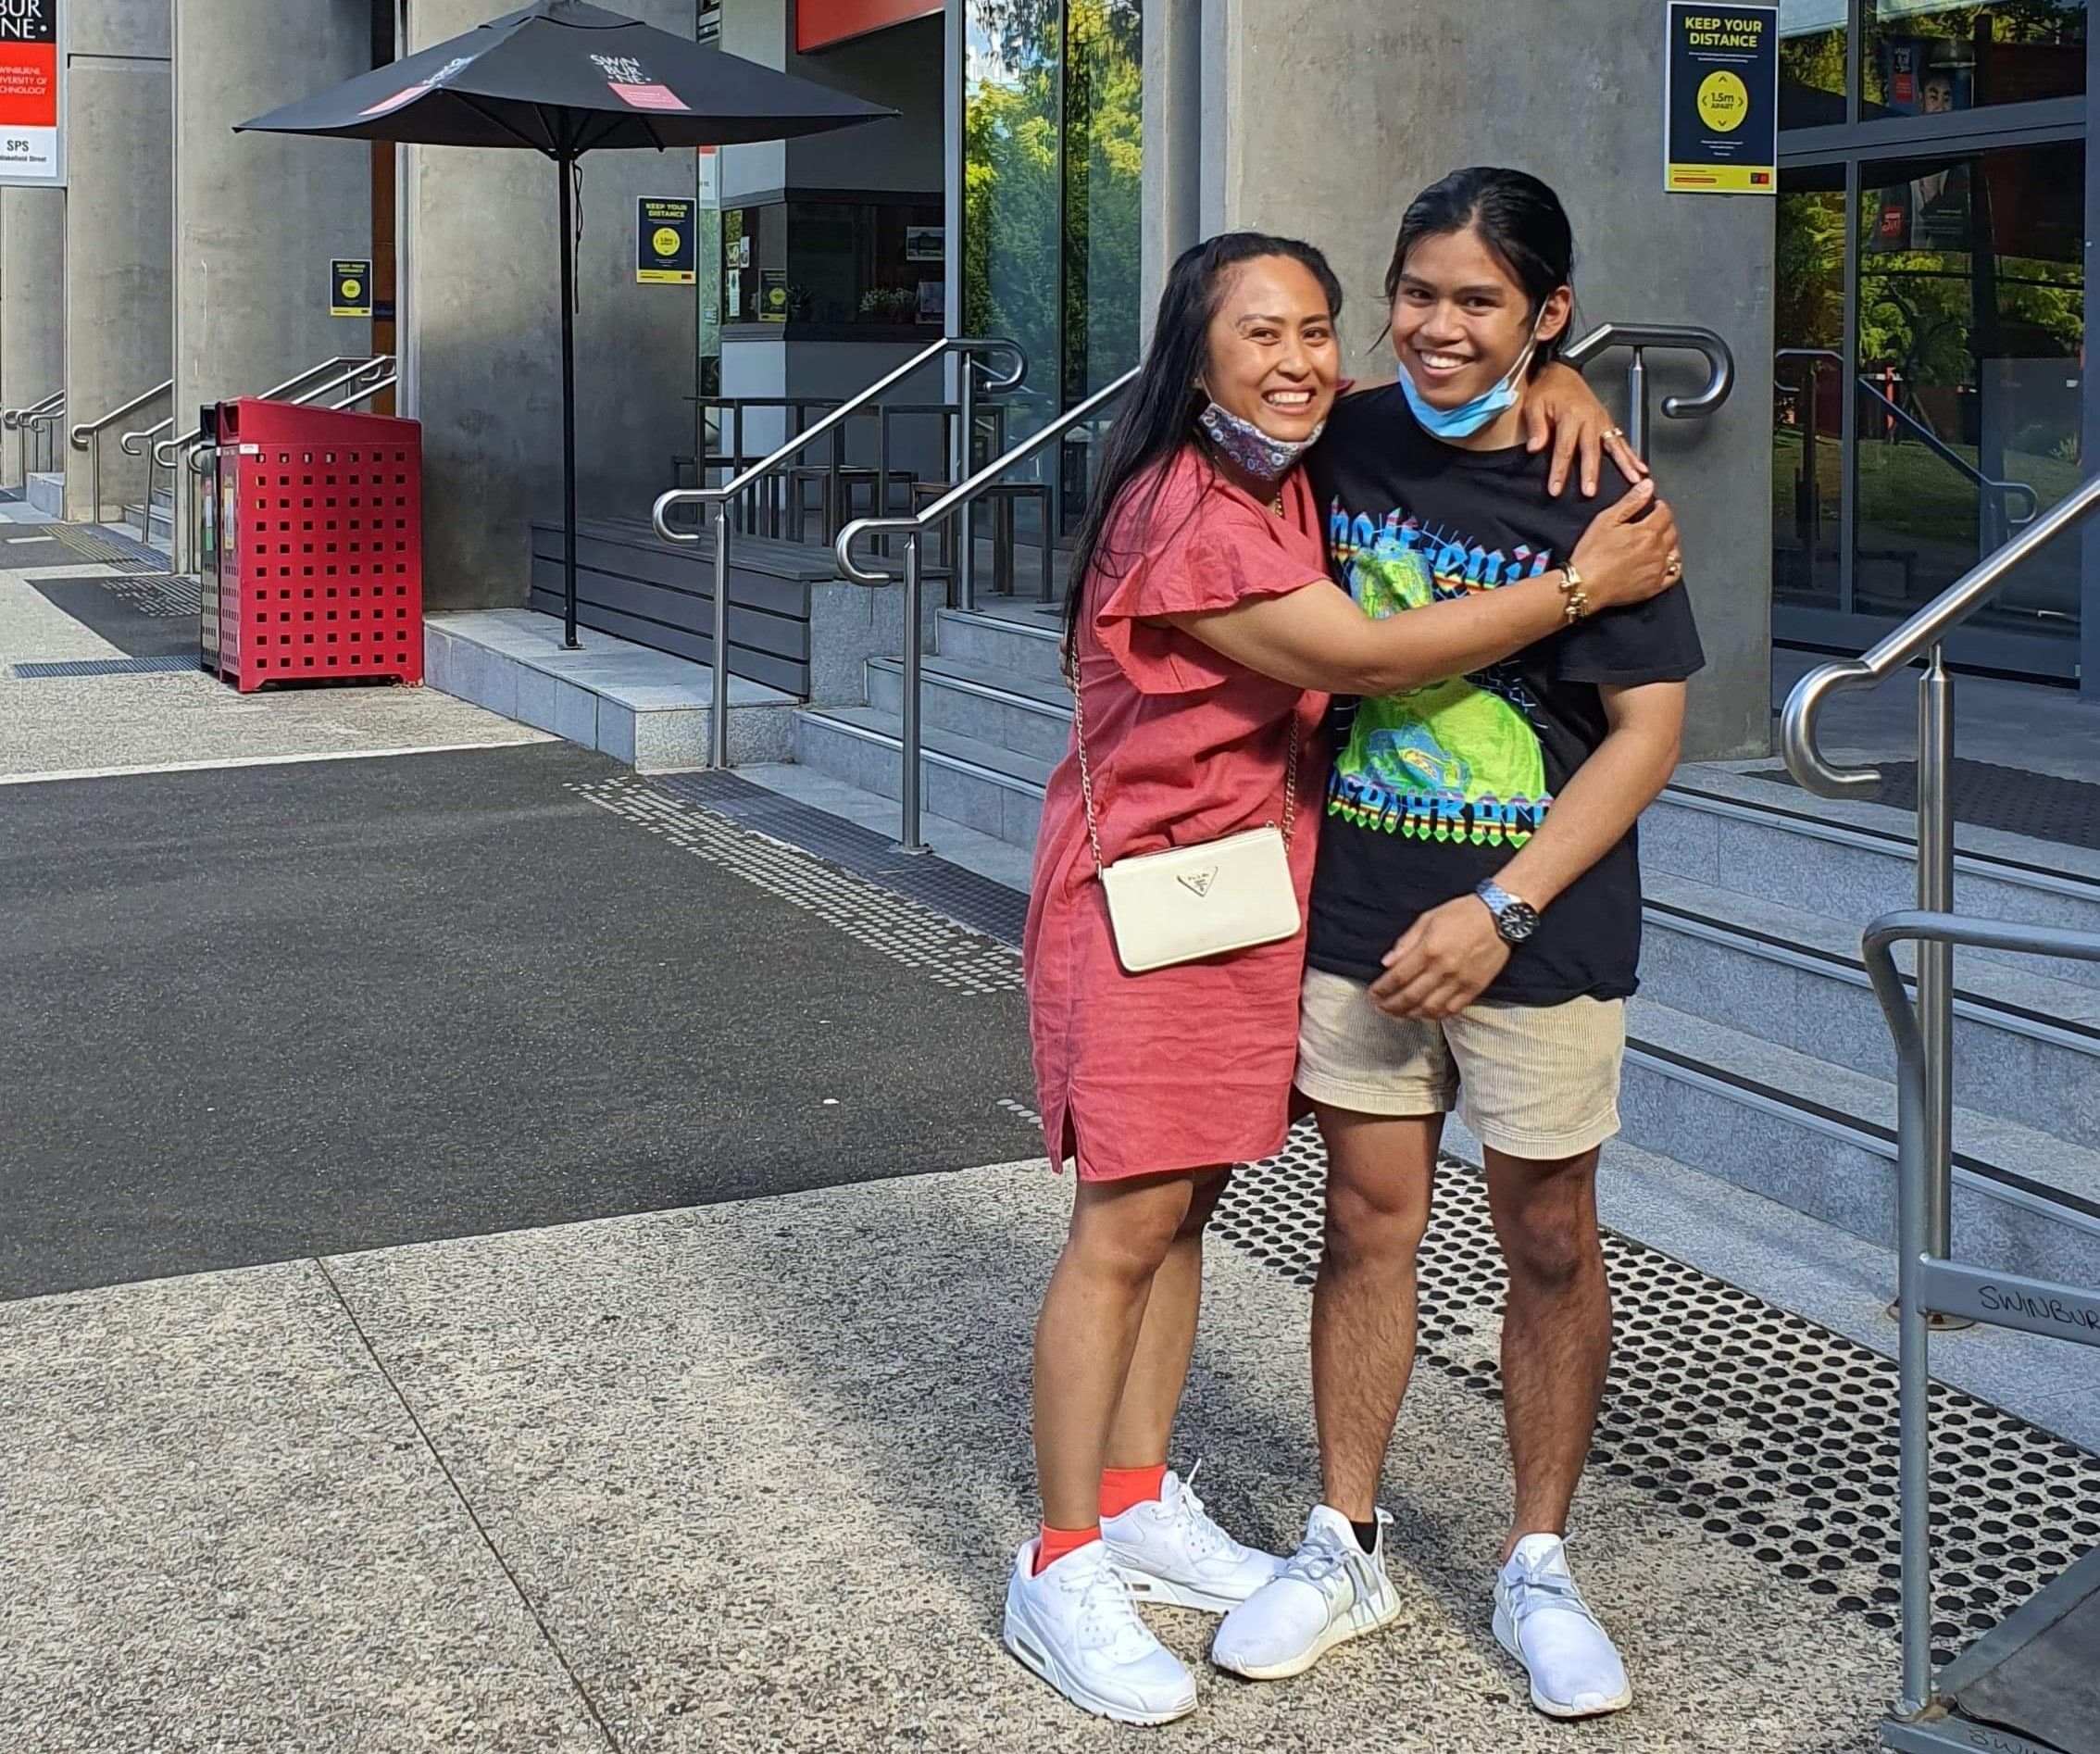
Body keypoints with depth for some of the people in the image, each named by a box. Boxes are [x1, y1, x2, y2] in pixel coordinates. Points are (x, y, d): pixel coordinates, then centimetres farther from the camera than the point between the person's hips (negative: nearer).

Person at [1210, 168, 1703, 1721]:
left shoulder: (1593, 492, -11)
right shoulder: (1346, 444, -1)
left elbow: (1649, 727, -12)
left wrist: (1503, 909, -18)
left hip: (1538, 932, -3)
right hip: (1359, 917, 3)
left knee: (1549, 1243, 8)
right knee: (1369, 1219, 12)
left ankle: (1539, 1570, 25)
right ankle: (1346, 1549, 26)